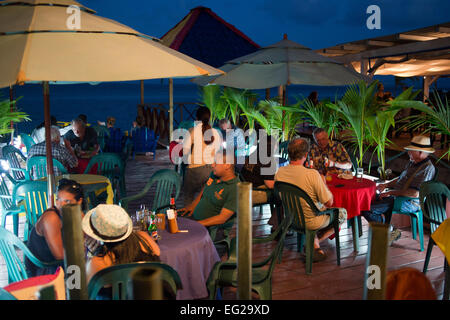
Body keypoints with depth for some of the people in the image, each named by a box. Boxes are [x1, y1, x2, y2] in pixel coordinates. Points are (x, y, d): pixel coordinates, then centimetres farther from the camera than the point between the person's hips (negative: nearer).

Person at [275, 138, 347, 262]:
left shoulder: (279, 172, -13)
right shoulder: (312, 174, -30)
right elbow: (329, 202, -21)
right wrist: (323, 183, -4)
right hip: (311, 221, -5)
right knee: (342, 213, 22)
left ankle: (314, 244, 24)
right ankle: (317, 240, 15)